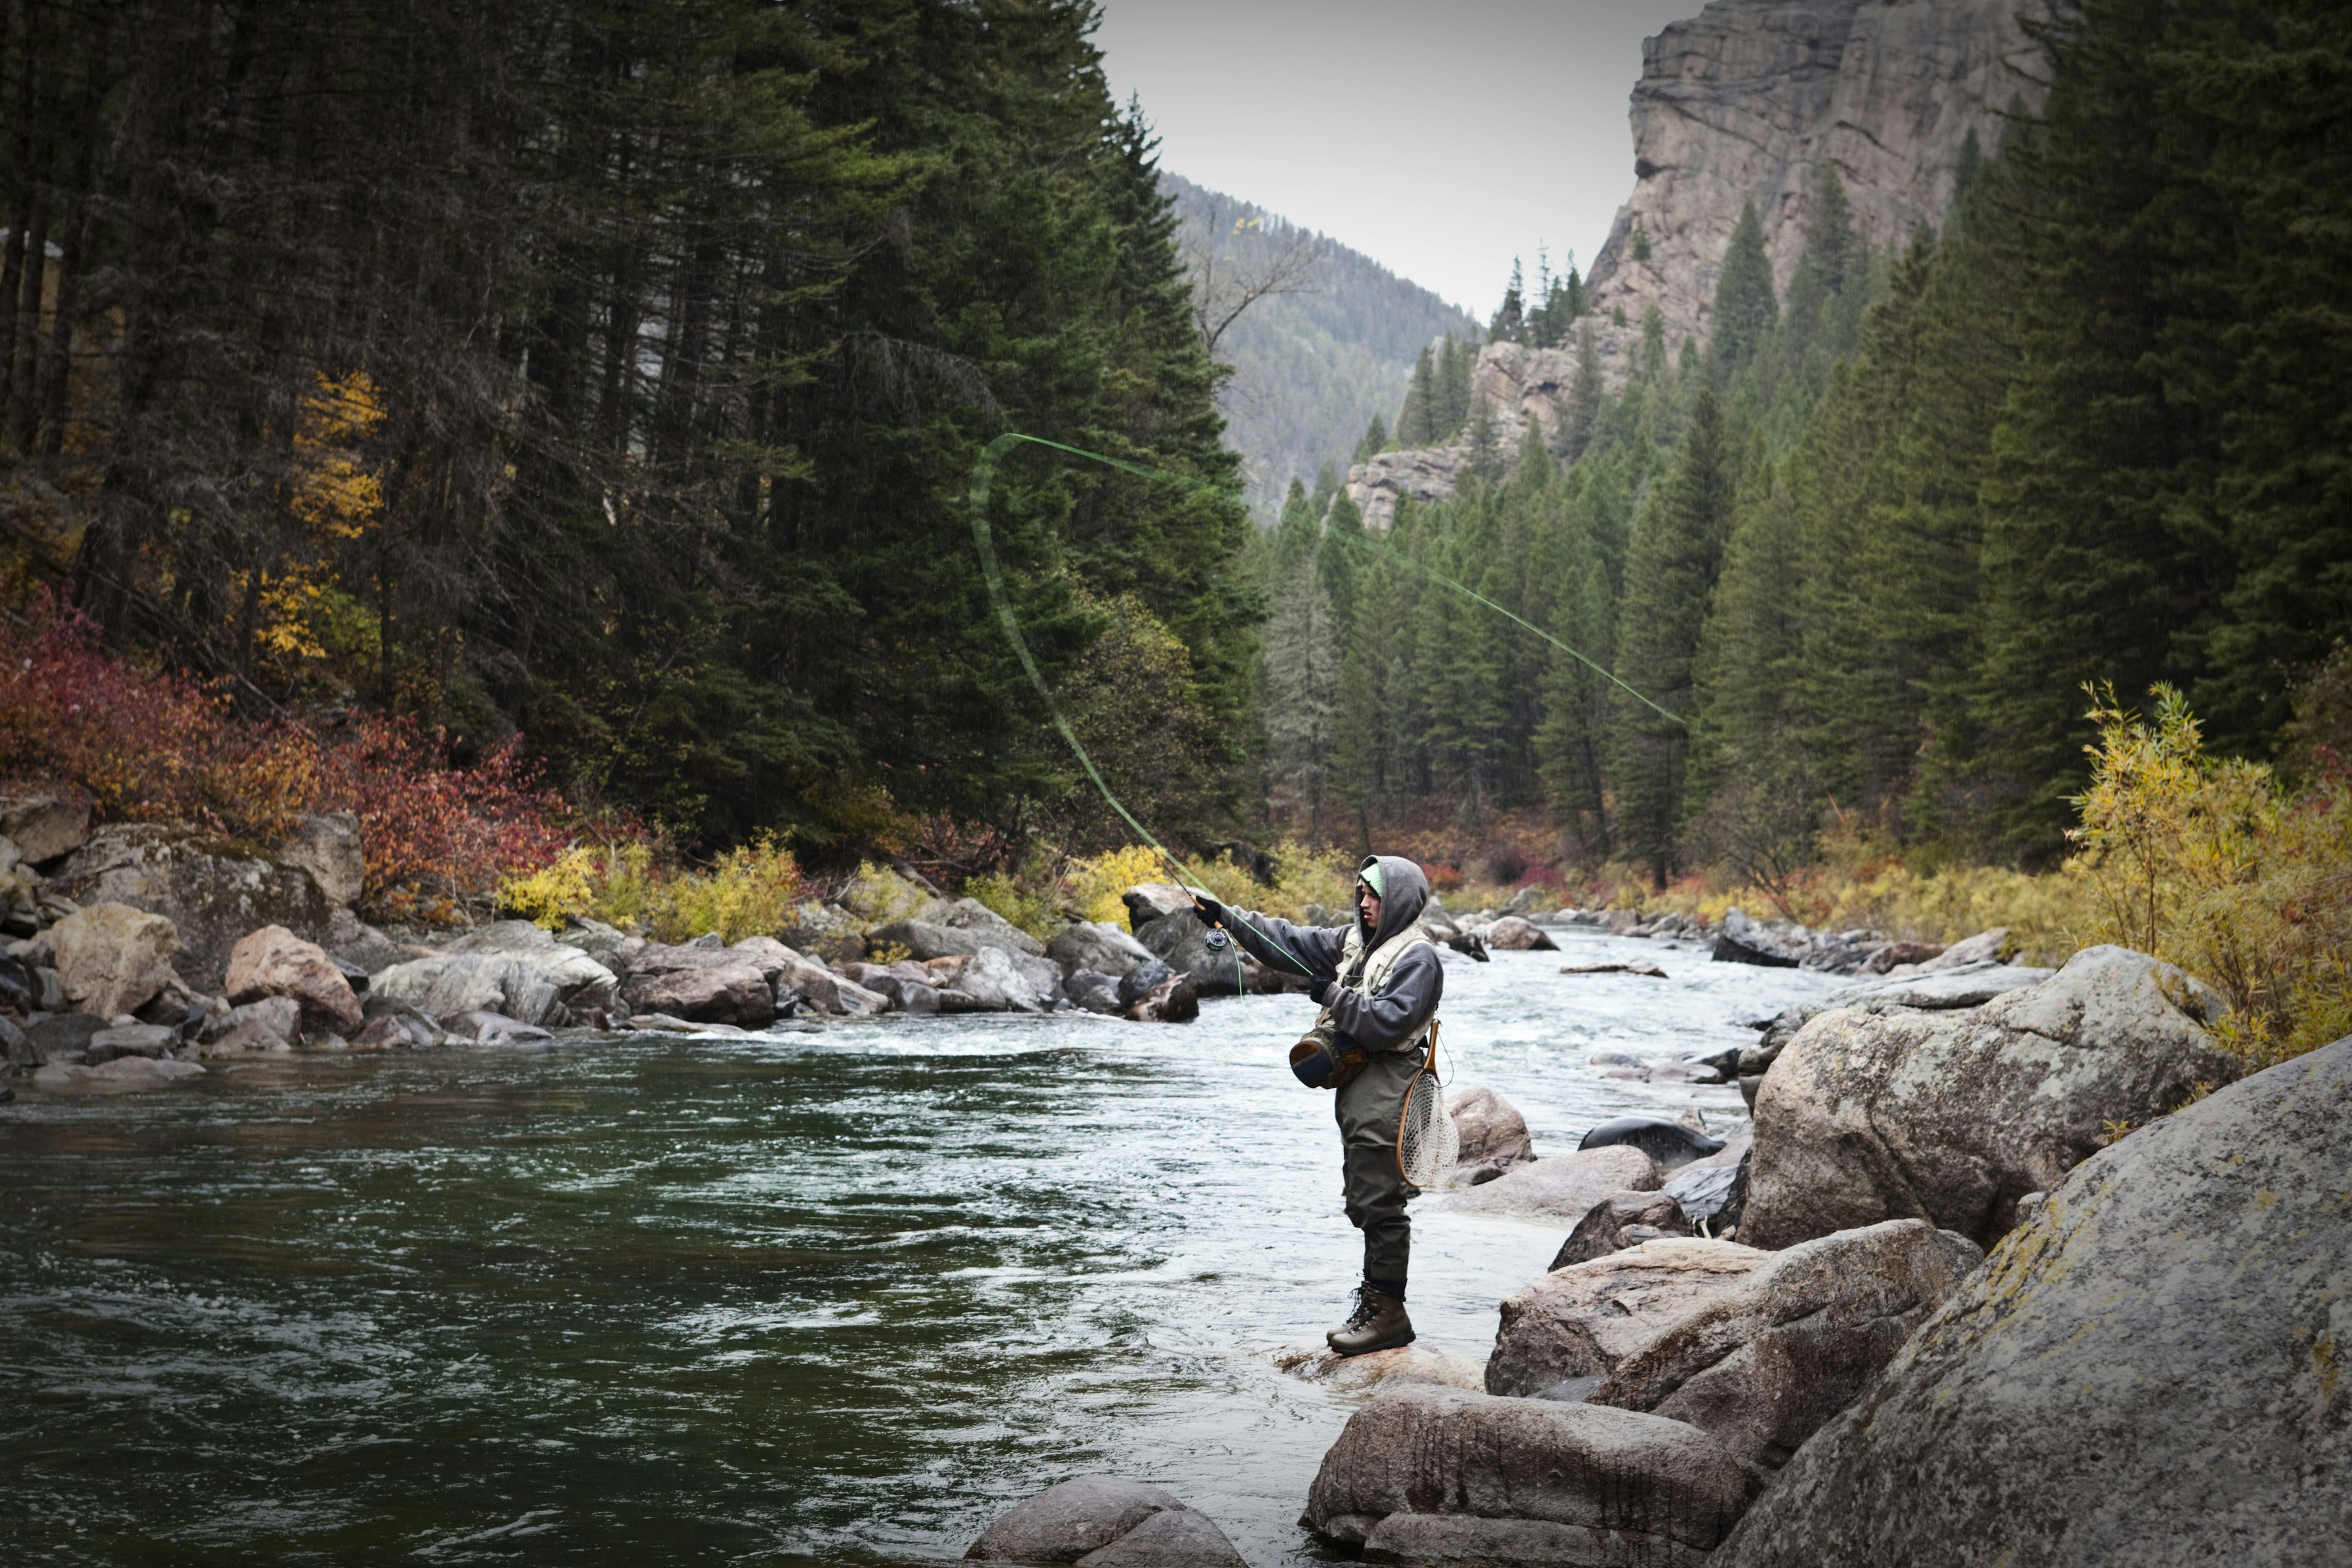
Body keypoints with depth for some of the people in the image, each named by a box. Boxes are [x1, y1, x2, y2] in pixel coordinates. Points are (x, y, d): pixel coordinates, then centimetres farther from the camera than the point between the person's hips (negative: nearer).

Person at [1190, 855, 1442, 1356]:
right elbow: (1291, 942, 16)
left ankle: (1389, 1313, -2)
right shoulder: (1356, 941, 16)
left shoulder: (1417, 957, -12)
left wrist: (1334, 996, -16)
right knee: (1363, 1203, 13)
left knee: (1379, 1203, -8)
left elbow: (1388, 1022, -21)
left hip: (1385, 1094, -9)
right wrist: (1226, 917, 11)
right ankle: (1374, 1301, 21)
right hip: (1356, 1089, 9)